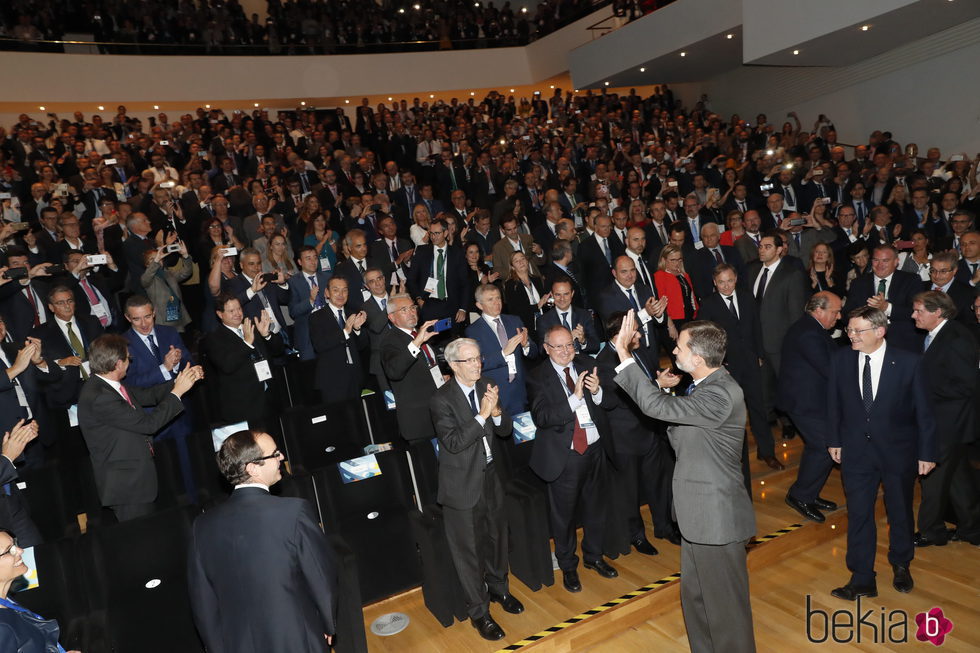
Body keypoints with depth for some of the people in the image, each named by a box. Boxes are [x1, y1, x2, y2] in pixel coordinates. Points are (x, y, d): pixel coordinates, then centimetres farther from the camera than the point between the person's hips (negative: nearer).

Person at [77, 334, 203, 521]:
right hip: (125, 485, -9)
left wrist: (180, 381, 2)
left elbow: (147, 395, 13)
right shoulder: (97, 397, -27)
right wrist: (177, 391, -17)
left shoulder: (108, 385, 1)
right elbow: (148, 423, -25)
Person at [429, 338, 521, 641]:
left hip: (491, 476, 6)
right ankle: (479, 612, 26)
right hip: (463, 484, -5)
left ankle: (498, 588, 47)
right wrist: (482, 415, -30)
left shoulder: (486, 387, -1)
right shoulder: (442, 400, -18)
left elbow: (506, 430, 1)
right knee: (469, 550, 8)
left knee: (497, 538, 22)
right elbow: (454, 442, -25)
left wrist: (496, 411, -20)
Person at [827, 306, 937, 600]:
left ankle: (901, 565, 43)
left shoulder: (908, 362, -13)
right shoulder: (841, 359, -7)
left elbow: (923, 410, -7)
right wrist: (834, 440, 6)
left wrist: (927, 452, -4)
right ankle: (862, 580, 18)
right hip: (856, 451, 1)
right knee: (859, 515, 6)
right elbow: (834, 403, 4)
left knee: (900, 512, 18)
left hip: (898, 451, -1)